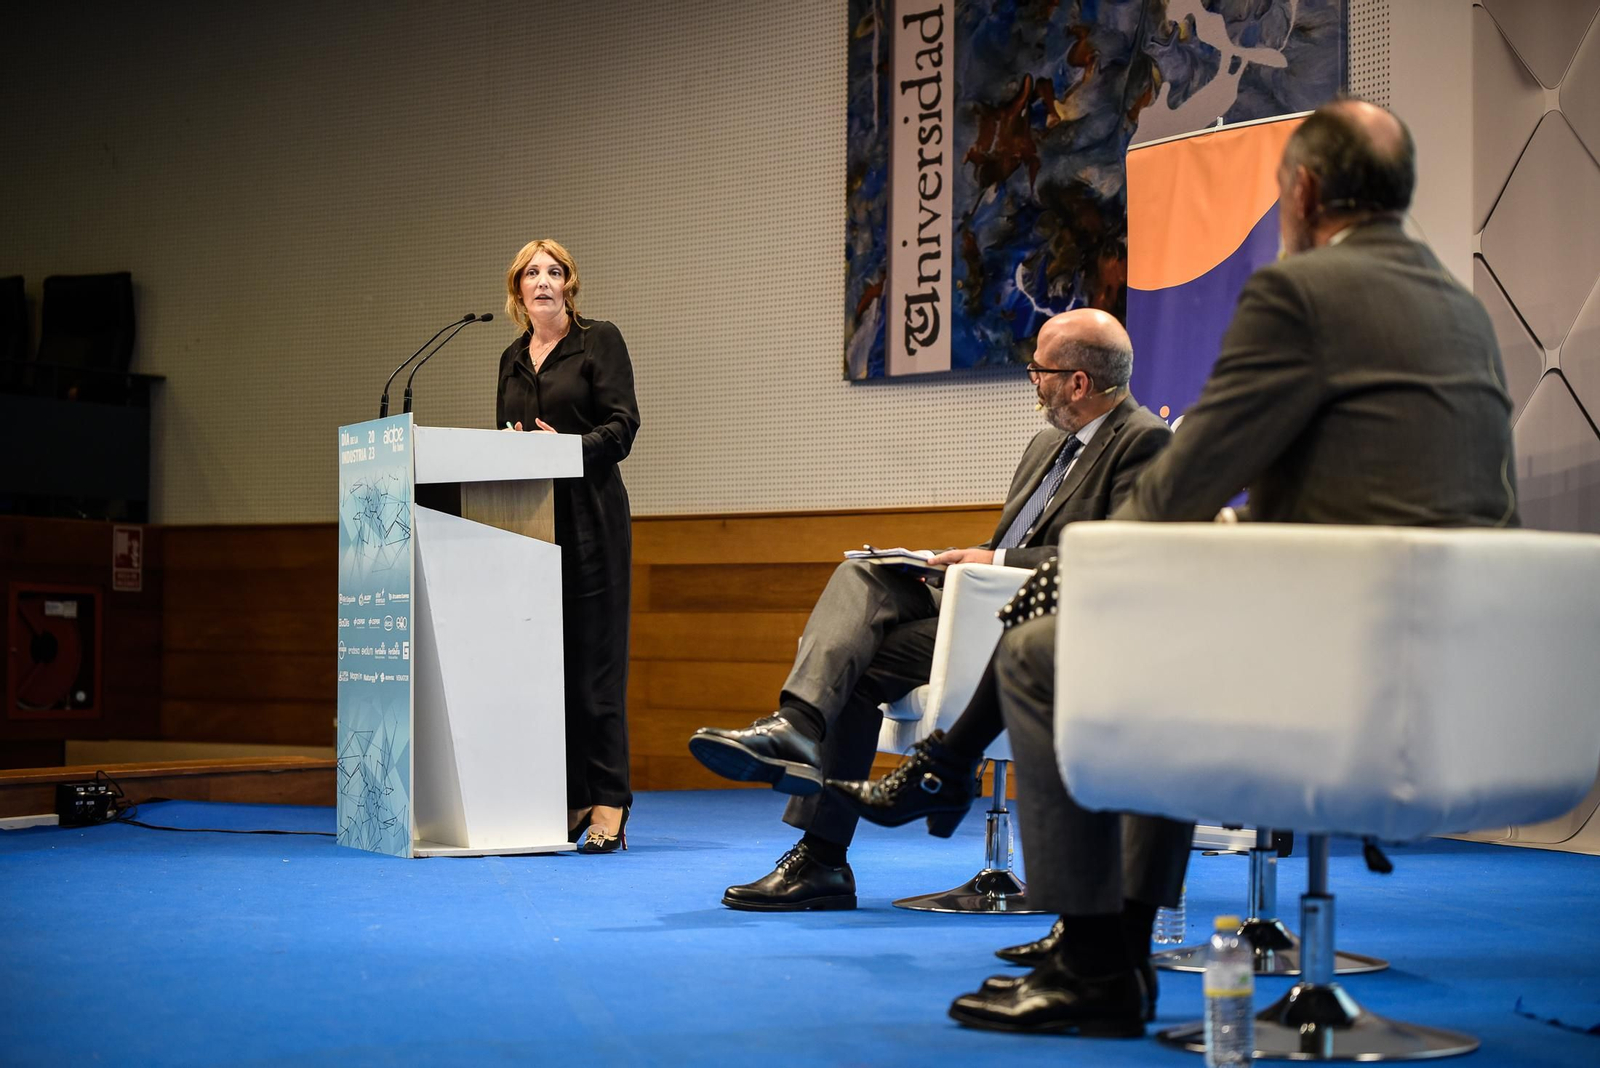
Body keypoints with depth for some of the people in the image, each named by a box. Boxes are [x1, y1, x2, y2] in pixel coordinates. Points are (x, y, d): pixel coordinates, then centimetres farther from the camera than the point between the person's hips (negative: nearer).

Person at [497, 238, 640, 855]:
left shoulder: (599, 340, 2)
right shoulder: (513, 359, 20)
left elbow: (623, 424, -6)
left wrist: (569, 447, -20)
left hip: (589, 515, -6)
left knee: (594, 655, -8)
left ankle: (608, 804, -7)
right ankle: (565, 801, 7)